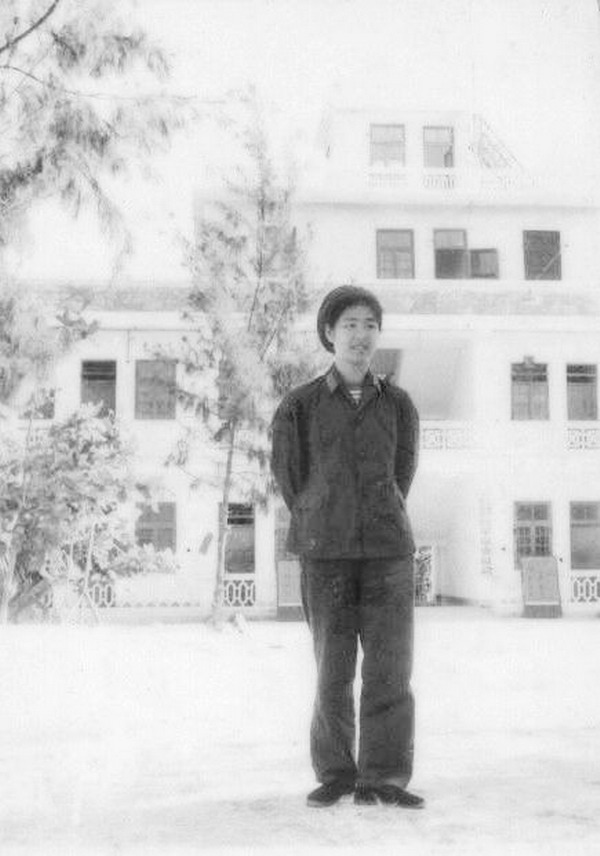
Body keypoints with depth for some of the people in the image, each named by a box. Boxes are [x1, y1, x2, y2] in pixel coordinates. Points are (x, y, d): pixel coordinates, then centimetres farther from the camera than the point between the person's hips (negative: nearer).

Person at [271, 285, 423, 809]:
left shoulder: (398, 405, 7)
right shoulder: (299, 408, 2)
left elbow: (401, 477, 14)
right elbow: (291, 481, 8)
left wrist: (381, 528, 11)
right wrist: (321, 530, 8)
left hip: (388, 551, 1)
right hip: (325, 554, -1)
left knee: (390, 668, -1)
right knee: (333, 670, 2)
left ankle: (383, 777, 8)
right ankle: (334, 775, 14)